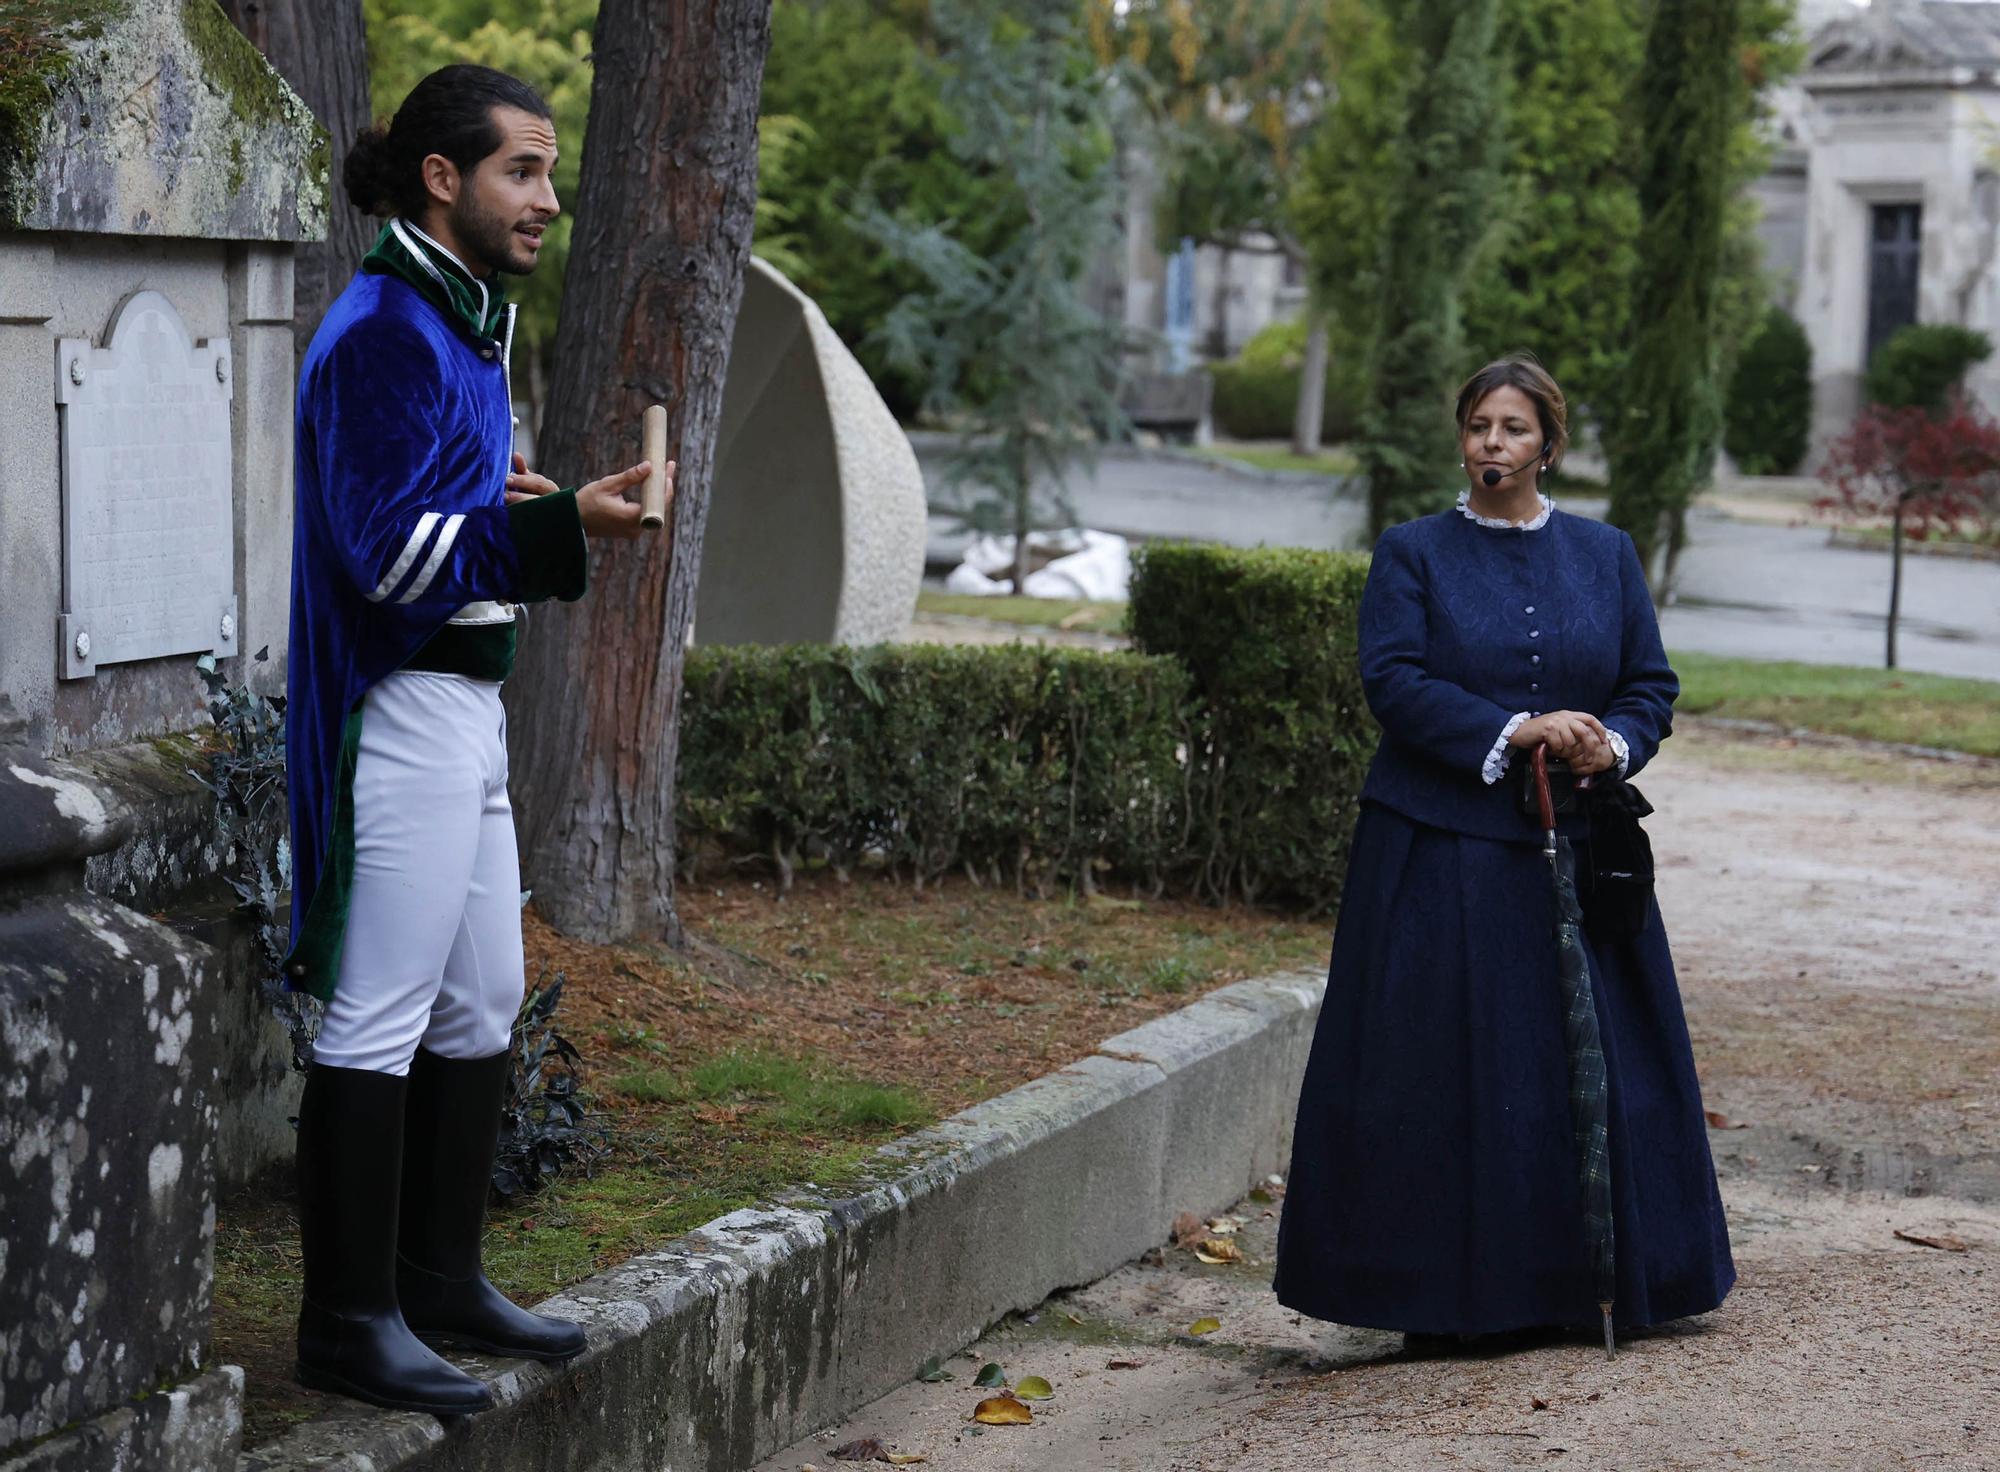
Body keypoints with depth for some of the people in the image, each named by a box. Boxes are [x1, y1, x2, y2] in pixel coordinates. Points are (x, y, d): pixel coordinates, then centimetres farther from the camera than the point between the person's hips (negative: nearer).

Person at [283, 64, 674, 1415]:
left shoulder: (467, 324, 17)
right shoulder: (385, 331, -15)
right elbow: (390, 552, -21)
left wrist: (516, 506, 9)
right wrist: (560, 523, -26)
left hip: (469, 706, 11)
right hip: (401, 709, -11)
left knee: (482, 1001, 16)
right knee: (380, 1020, -6)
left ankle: (441, 1282, 26)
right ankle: (350, 1323, 0)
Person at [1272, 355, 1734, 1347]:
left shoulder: (1604, 555, 11)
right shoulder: (1413, 553, 3)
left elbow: (1652, 686, 9)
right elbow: (1394, 682, -9)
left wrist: (1611, 746, -13)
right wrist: (1515, 733, -19)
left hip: (1573, 852, 3)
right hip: (1443, 852, -3)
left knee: (1590, 1067, 3)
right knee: (1442, 1073, -3)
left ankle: (1573, 1289, 14)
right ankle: (1445, 1297, 5)